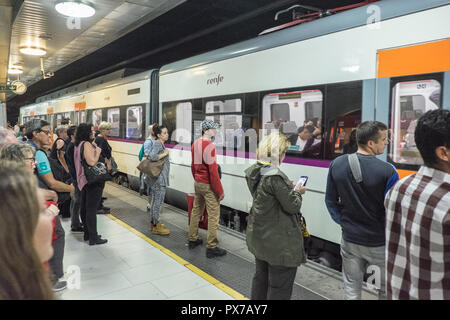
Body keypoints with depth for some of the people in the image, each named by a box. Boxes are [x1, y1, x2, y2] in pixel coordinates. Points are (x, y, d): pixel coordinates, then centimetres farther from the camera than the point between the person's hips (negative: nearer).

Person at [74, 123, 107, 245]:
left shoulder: (79, 144, 13)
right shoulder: (86, 144, -18)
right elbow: (92, 162, -27)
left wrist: (95, 148, 9)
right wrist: (97, 151, -11)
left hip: (83, 180, 10)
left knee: (84, 207, 15)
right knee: (92, 209, -6)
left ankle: (87, 233, 27)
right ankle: (93, 238, 0)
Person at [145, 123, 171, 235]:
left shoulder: (160, 144, 15)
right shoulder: (157, 143, -15)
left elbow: (150, 155, 23)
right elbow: (152, 156, -29)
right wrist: (164, 153, -19)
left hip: (158, 177, 11)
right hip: (159, 177, -11)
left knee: (155, 200, 16)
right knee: (158, 201, -4)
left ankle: (153, 223, 27)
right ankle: (156, 226, 4)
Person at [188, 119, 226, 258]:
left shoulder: (195, 143, 7)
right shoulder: (209, 146, -19)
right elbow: (213, 171, -21)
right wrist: (220, 191, -16)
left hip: (197, 183, 9)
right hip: (208, 185, -9)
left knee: (196, 211, 18)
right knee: (213, 215, -1)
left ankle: (192, 239, 31)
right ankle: (212, 247, 4)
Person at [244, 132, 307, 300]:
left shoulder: (254, 171, 0)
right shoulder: (275, 176, -27)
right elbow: (293, 206, -21)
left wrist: (288, 187, 5)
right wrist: (297, 191, -3)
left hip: (259, 236, 9)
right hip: (279, 243, -9)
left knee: (261, 277, 26)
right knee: (280, 287, 9)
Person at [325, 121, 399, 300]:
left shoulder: (337, 164, -8)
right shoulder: (387, 172, -22)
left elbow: (331, 201, 1)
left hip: (350, 240, 4)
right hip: (380, 244, -3)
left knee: (351, 289, 20)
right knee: (387, 291, 19)